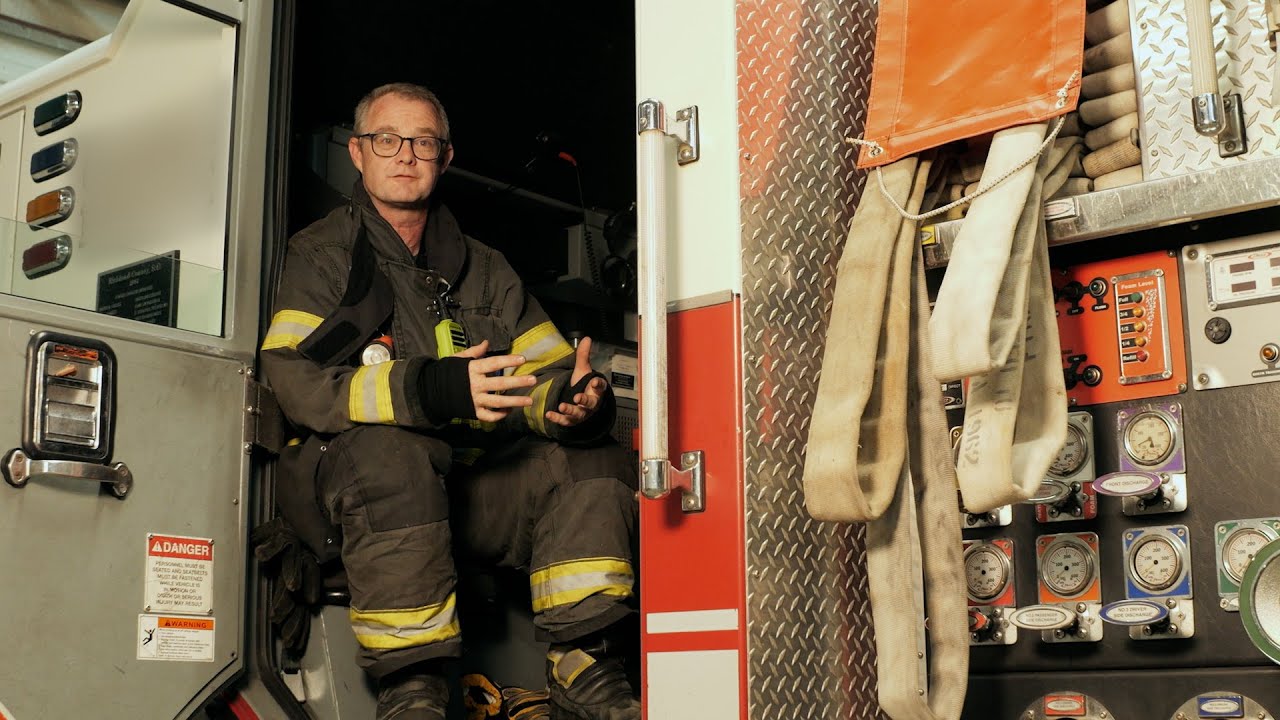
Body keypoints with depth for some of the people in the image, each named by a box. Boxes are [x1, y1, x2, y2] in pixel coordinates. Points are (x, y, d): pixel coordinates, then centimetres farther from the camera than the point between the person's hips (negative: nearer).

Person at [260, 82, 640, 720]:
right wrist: (429, 389, -32)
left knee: (590, 461, -16)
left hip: (471, 482, 5)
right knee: (389, 451, -36)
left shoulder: (483, 269, 18)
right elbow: (294, 380, -16)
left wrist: (576, 401, -19)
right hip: (343, 474, -4)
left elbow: (548, 376, 8)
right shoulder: (320, 256, 2)